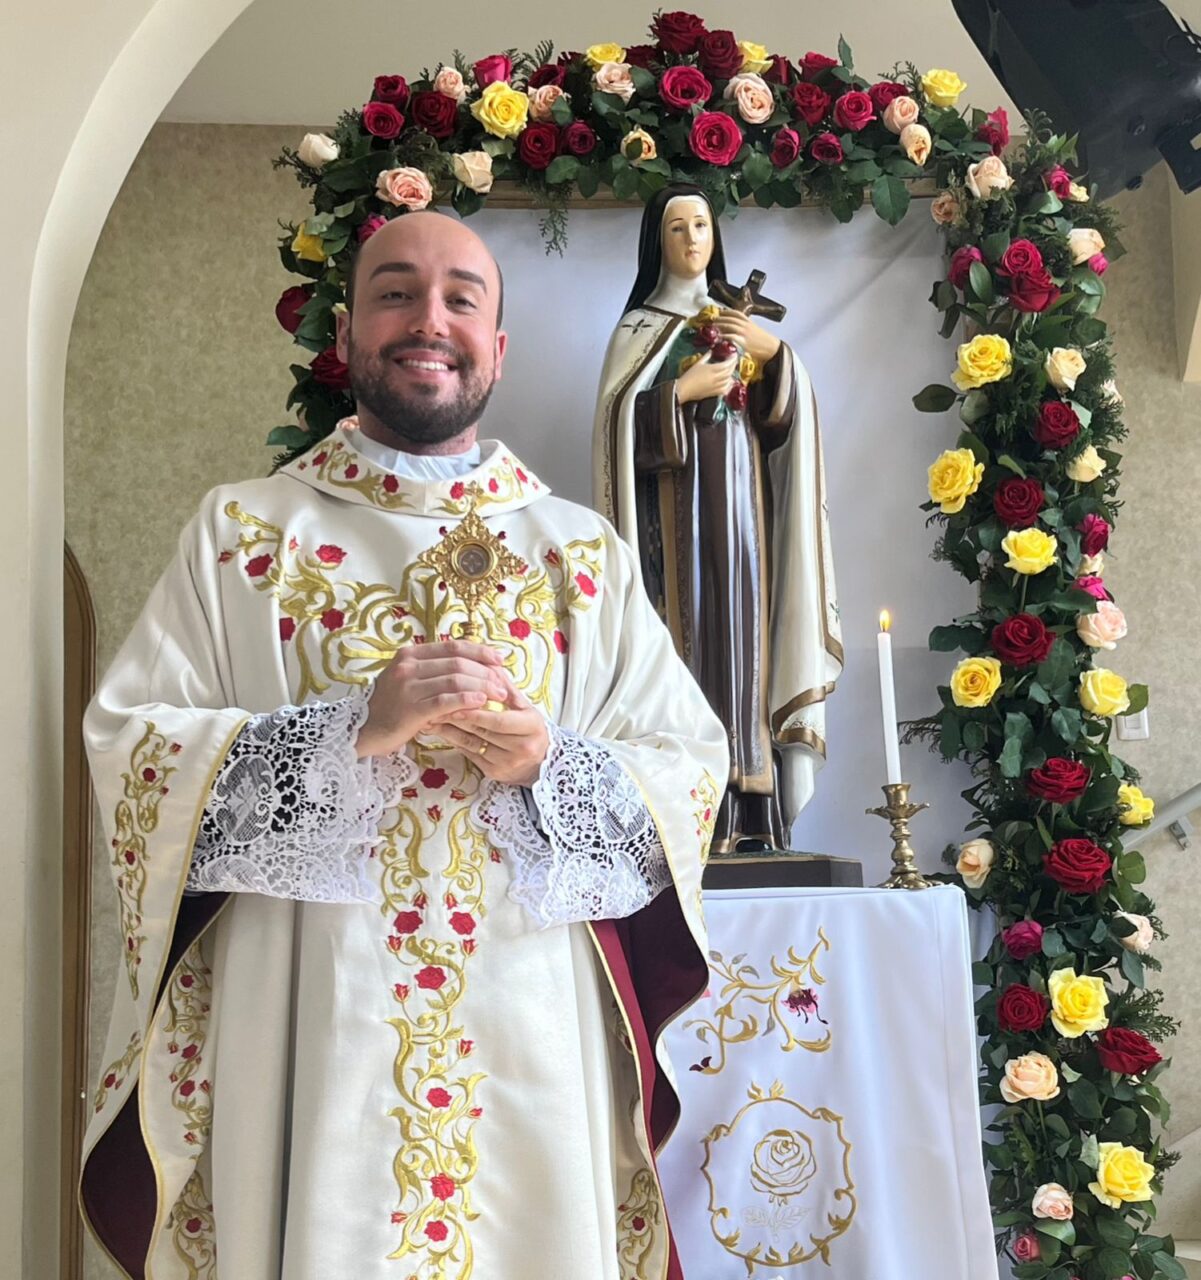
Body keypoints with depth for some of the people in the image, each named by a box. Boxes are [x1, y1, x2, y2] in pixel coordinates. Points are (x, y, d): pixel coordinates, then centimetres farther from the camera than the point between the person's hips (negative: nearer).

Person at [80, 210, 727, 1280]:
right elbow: (125, 745, -4)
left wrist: (549, 761, -15)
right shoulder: (240, 533, 6)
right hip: (301, 1020, -1)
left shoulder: (589, 554, 9)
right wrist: (355, 727, -17)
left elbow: (693, 771, 5)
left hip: (533, 1024, 2)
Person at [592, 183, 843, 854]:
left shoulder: (742, 322, 19)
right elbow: (617, 420, -3)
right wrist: (682, 391, -13)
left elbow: (790, 413, 10)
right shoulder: (639, 328, 9)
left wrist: (775, 353, -6)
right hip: (675, 509, -3)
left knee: (740, 633, -3)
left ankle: (746, 811, -2)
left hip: (739, 506, 3)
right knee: (684, 635, -11)